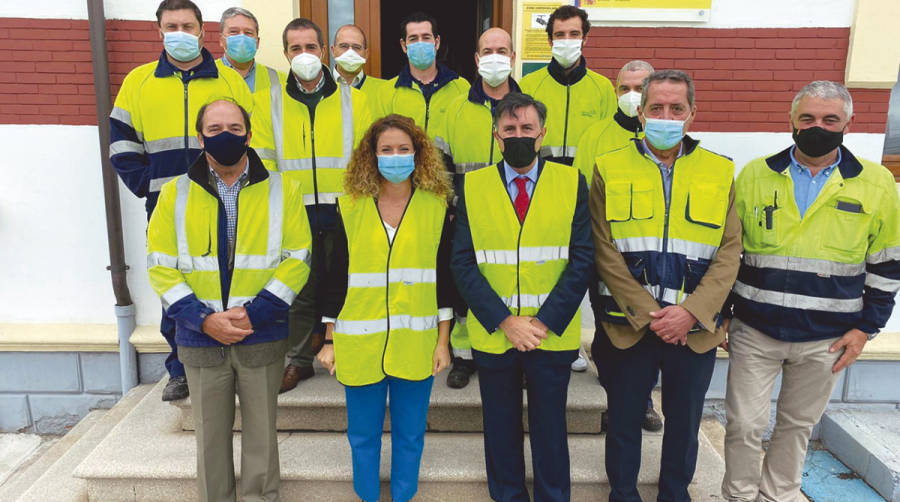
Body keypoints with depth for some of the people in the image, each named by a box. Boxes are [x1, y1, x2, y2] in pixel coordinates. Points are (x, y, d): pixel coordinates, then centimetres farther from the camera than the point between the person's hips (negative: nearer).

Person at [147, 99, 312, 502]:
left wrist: (254, 313, -14)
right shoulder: (175, 194, 2)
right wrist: (202, 318, -13)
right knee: (210, 434, 14)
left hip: (262, 338, -1)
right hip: (201, 340, 1)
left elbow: (297, 259, -5)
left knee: (261, 431, 12)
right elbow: (161, 266, 0)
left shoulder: (282, 190, -1)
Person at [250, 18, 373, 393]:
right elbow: (262, 163, 5)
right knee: (300, 290, 10)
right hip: (294, 217, 1)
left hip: (342, 214, 0)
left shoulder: (352, 100, 5)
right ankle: (299, 359, 25)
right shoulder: (271, 104, 7)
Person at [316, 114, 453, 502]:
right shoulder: (351, 207, 1)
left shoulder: (436, 206, 0)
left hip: (416, 344, 0)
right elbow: (336, 277, 4)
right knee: (363, 435, 15)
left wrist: (443, 340, 0)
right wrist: (329, 341, 4)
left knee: (409, 434, 14)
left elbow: (444, 277, 2)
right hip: (360, 343, 1)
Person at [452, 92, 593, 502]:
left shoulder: (571, 183, 0)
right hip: (493, 335, 1)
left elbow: (582, 259, -5)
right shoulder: (473, 186, 1)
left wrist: (544, 322, -12)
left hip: (553, 336, 0)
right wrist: (504, 321, -12)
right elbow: (463, 264, -3)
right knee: (501, 431, 16)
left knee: (550, 431, 13)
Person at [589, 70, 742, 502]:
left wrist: (691, 311, -13)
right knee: (624, 421, 13)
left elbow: (729, 254, -1)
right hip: (628, 326, -1)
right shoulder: (610, 169, -1)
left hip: (696, 329, 2)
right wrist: (648, 314, -13)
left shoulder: (720, 172, 4)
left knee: (684, 425, 16)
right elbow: (605, 253, -7)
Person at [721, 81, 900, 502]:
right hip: (754, 331, 0)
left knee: (797, 425, 15)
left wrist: (865, 327, 1)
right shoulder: (754, 175, 1)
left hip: (826, 339, 1)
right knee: (745, 425, 4)